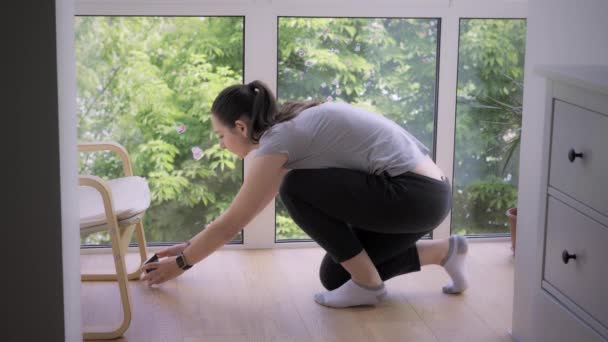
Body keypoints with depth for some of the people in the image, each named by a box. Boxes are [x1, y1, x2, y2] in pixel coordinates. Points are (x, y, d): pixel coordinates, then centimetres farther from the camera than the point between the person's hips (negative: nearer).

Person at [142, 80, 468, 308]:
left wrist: (181, 263, 8)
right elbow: (241, 208, 24)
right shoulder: (290, 129, 14)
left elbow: (231, 224, -6)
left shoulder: (277, 141, -13)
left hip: (416, 194, -9)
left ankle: (367, 284, -1)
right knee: (332, 276, 12)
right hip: (424, 192, 9)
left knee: (297, 189, -9)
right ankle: (441, 251, 16)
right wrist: (190, 245, 28)